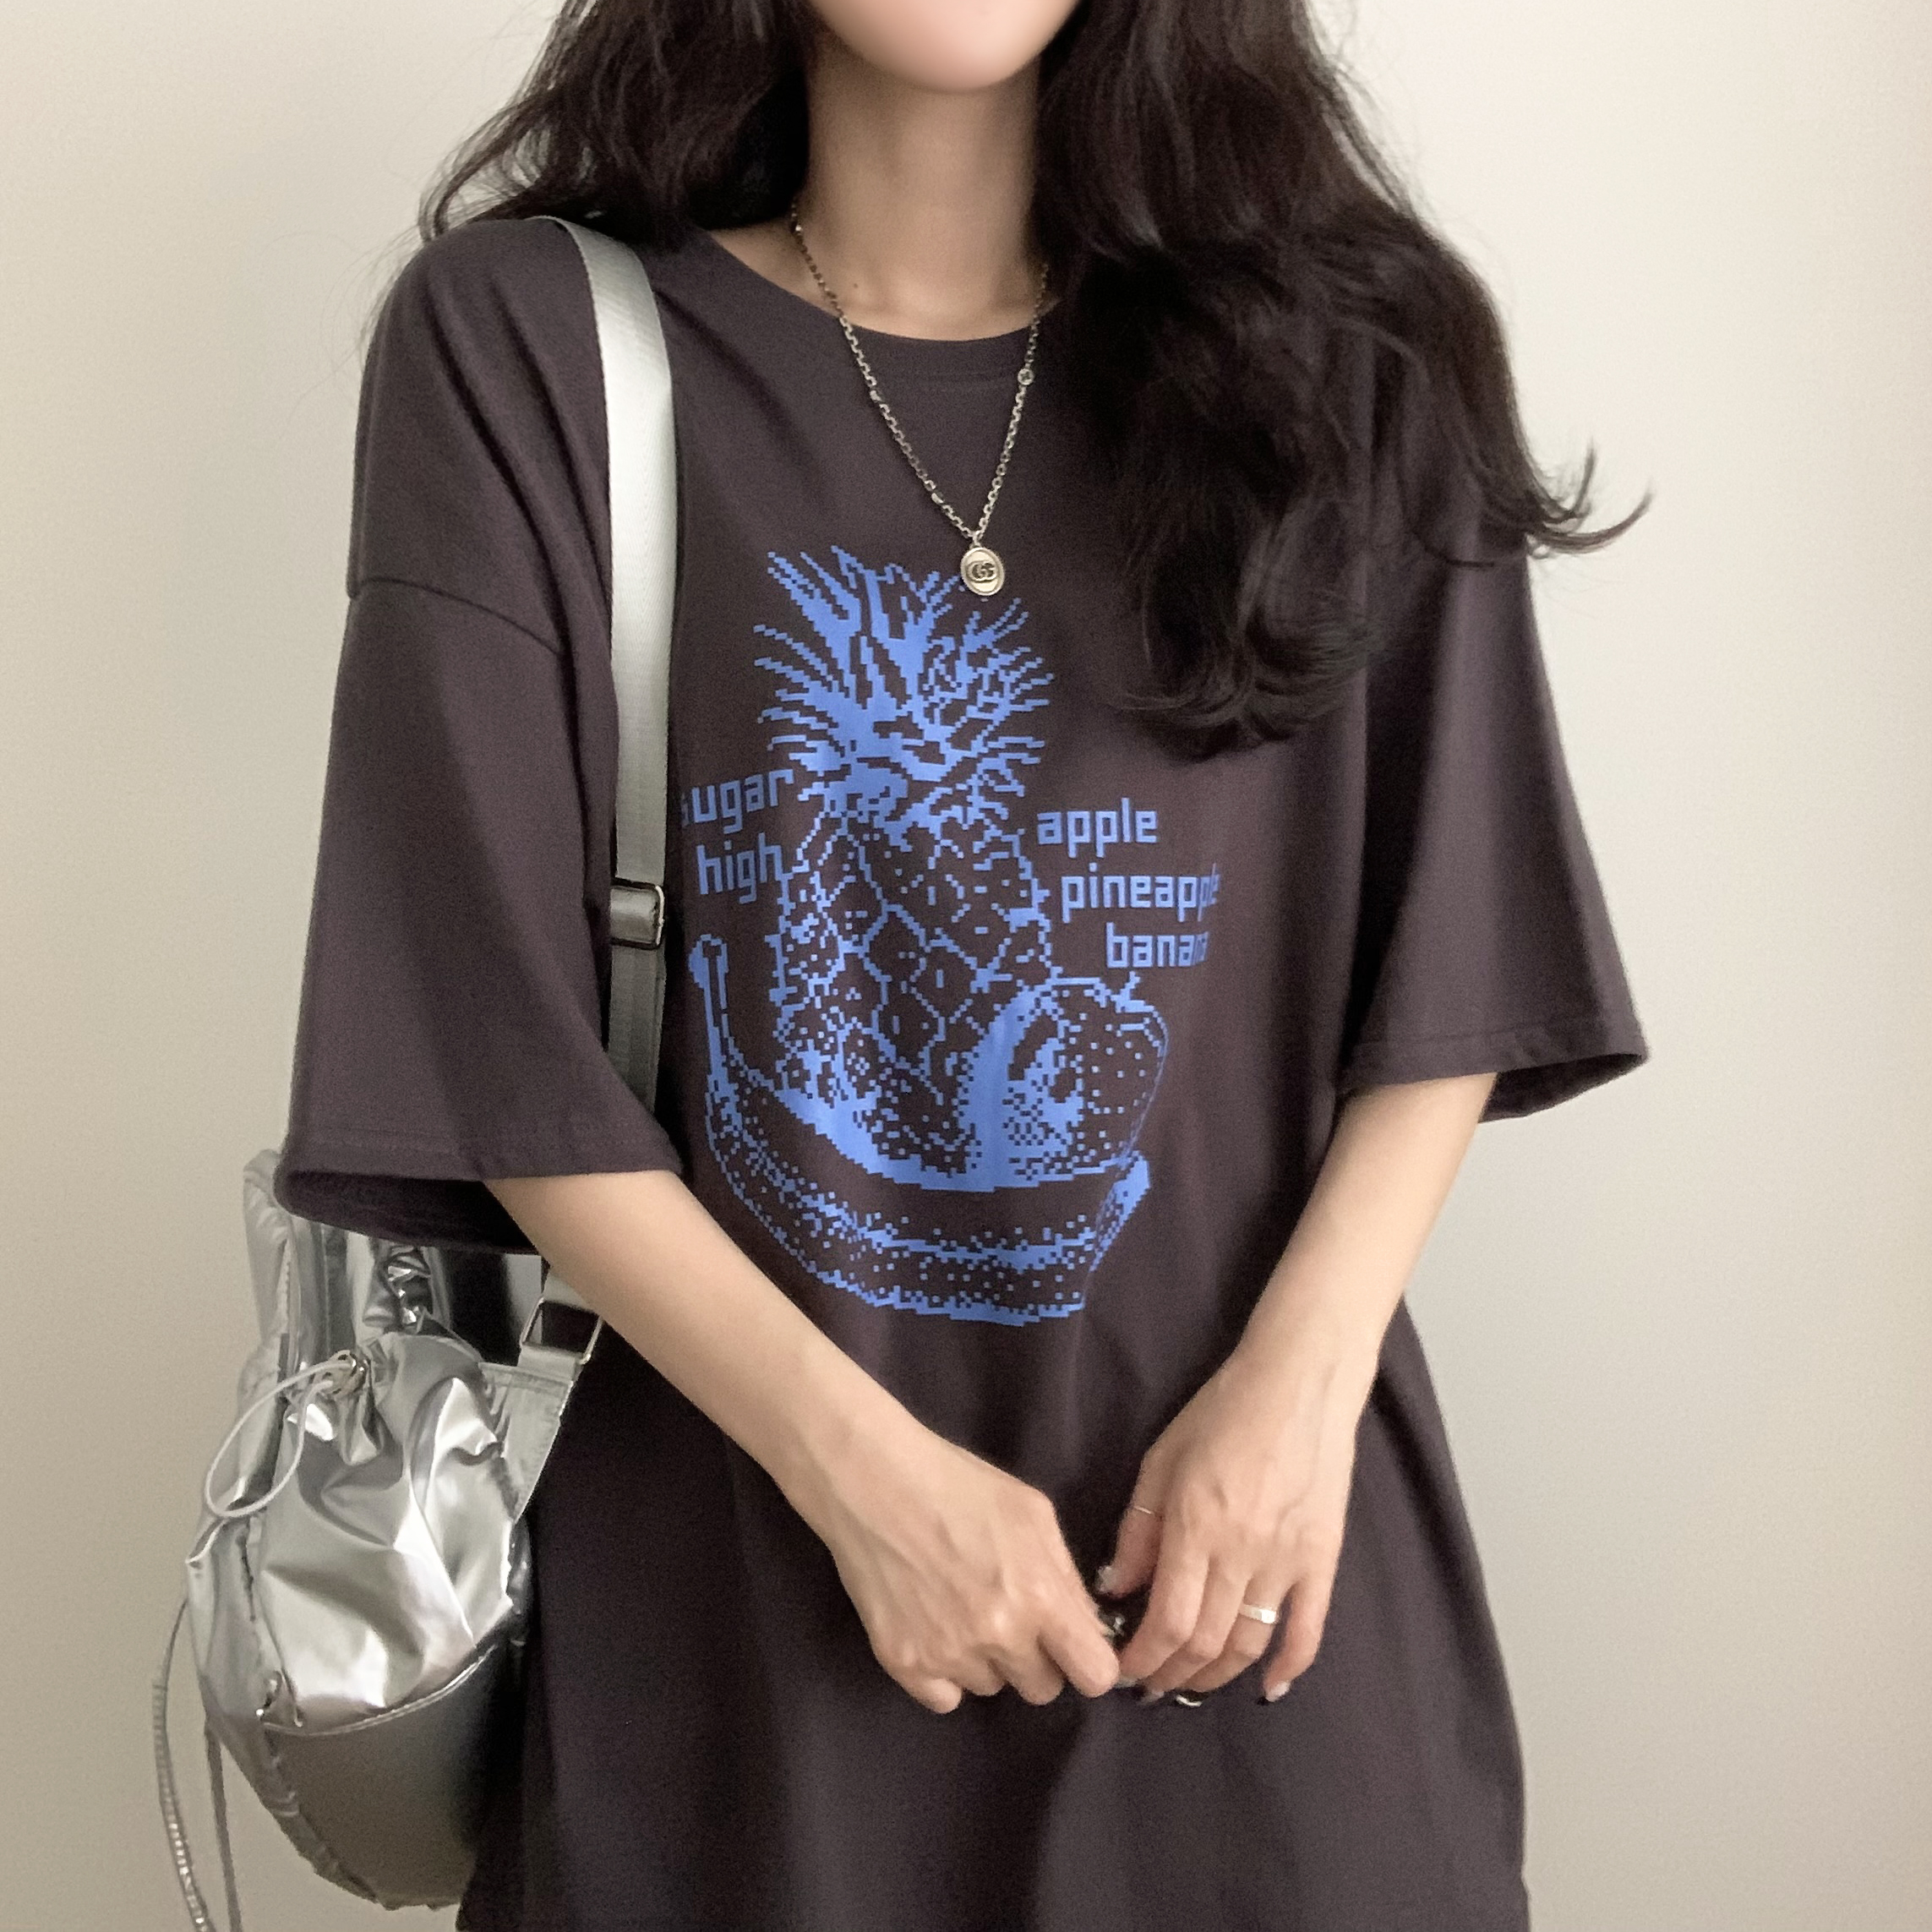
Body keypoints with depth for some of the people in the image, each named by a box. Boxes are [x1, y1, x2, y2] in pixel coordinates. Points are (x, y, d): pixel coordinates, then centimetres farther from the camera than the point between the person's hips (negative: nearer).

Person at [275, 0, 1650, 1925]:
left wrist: (1302, 1375, -11)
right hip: (727, 1534, -1)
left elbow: (1452, 972, 3)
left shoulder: (1354, 358, 2)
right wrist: (861, 1467, -13)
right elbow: (492, 1028, -8)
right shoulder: (517, 342, -4)